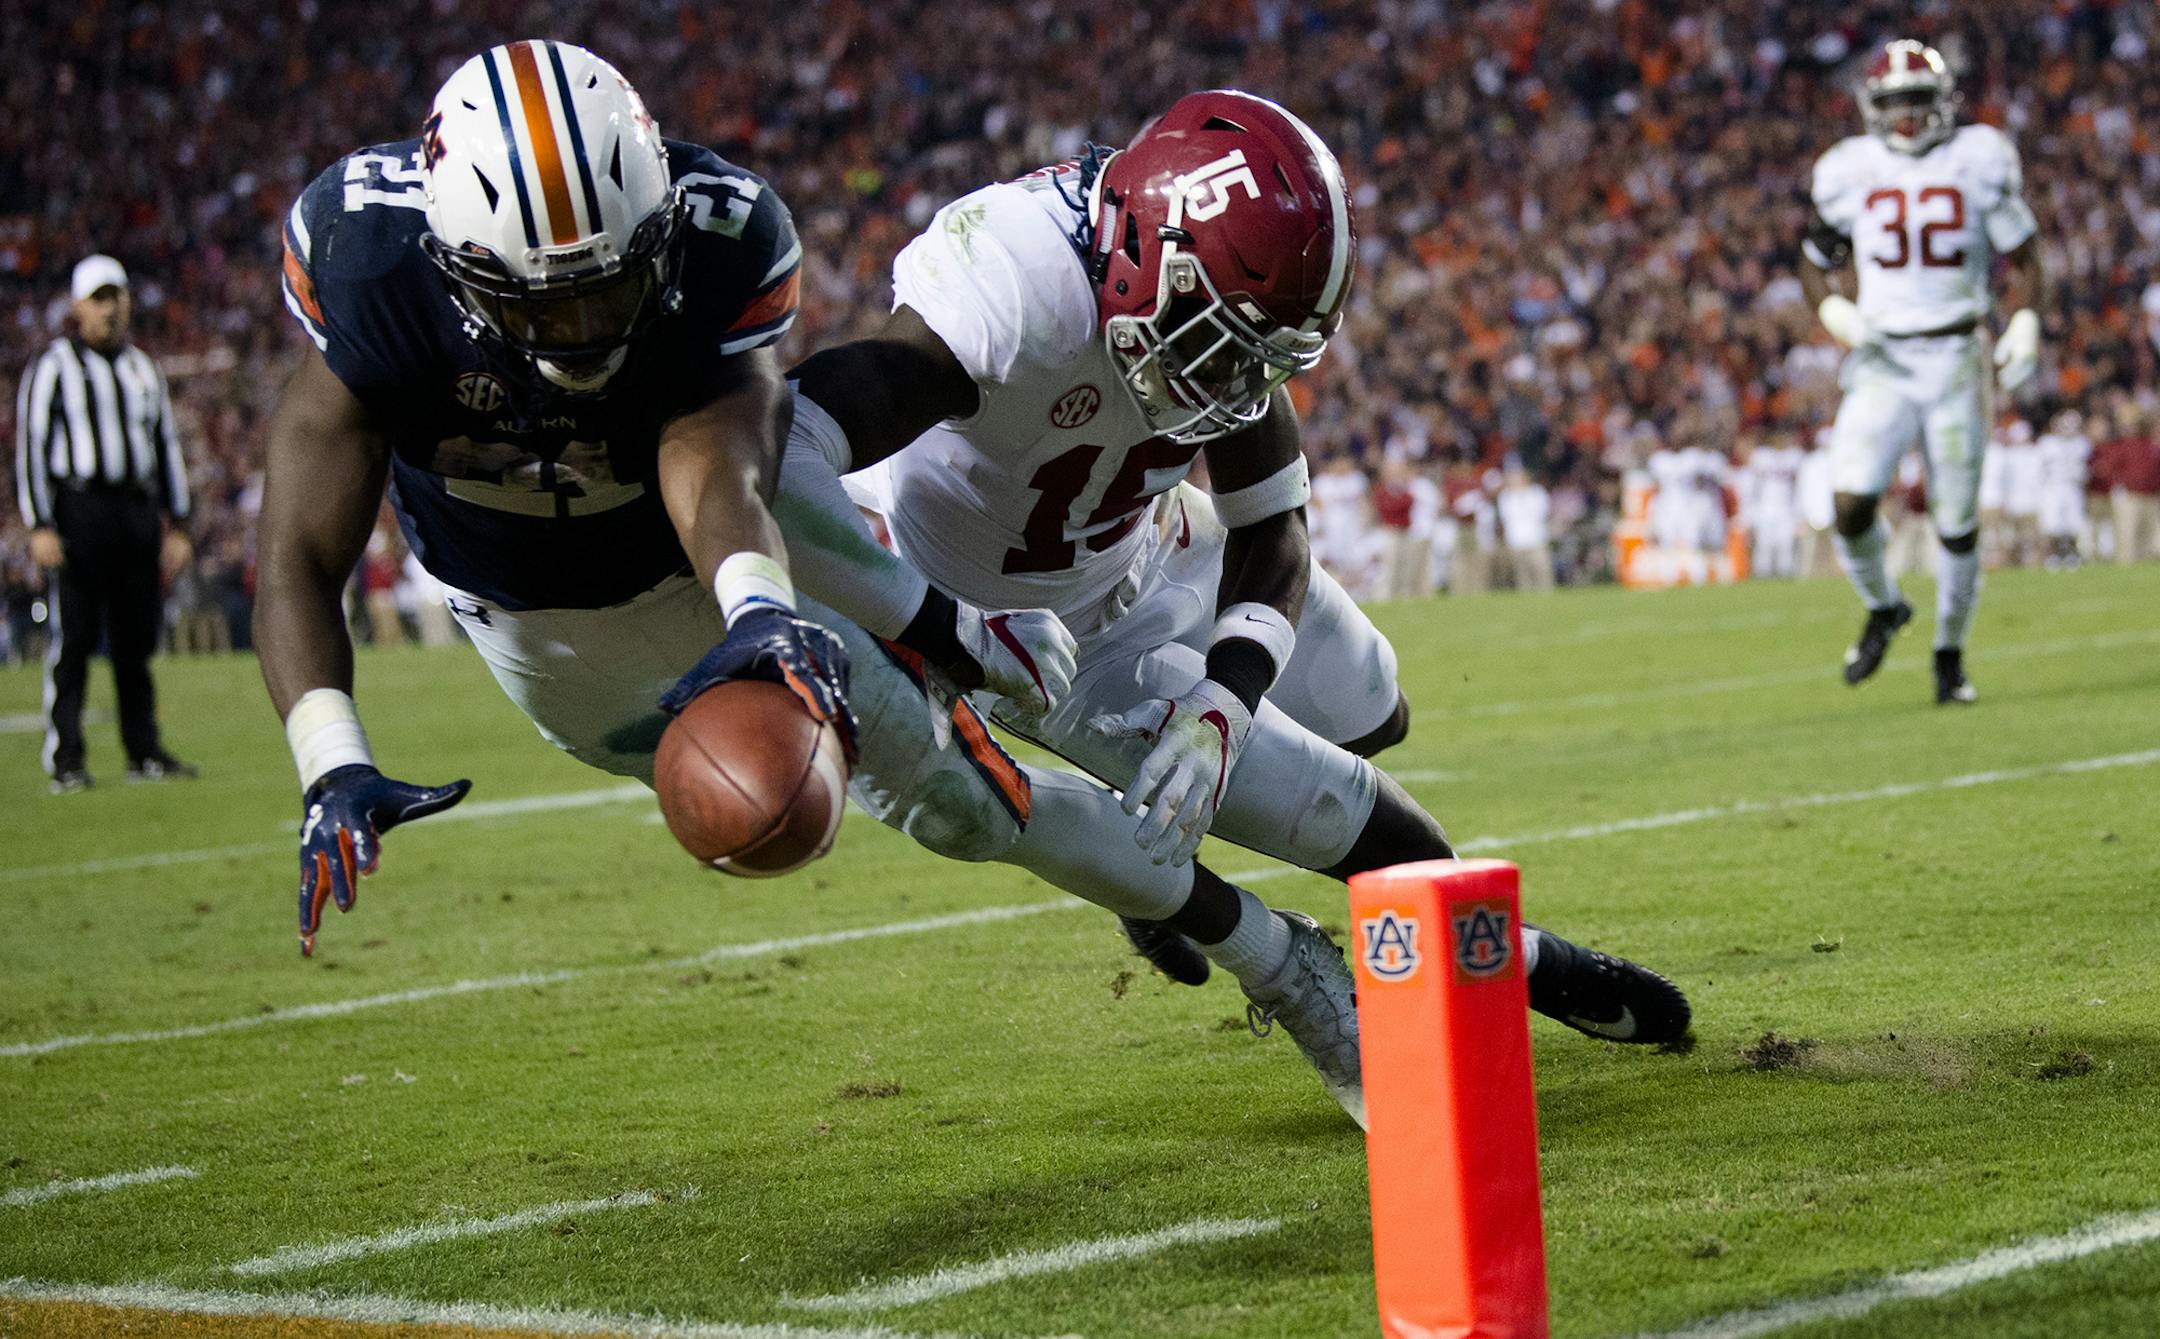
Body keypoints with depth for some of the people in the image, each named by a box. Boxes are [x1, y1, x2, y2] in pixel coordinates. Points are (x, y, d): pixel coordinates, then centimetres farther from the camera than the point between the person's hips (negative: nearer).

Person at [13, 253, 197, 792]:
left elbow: (167, 446, 21)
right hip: (80, 509, -5)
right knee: (73, 640, -7)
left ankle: (144, 752, 14)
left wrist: (176, 526, 15)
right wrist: (40, 525, -12)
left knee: (137, 640, 7)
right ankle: (64, 759, -7)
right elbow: (30, 446, -4)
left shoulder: (143, 369, 17)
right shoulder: (54, 367, 0)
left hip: (139, 512, 5)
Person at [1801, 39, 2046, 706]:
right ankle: (1882, 609, 15)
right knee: (1852, 504, -15)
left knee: (1958, 520, 2)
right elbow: (1815, 262, 14)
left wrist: (2025, 324, -10)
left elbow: (2024, 260, 6)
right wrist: (1832, 311, -7)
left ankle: (1950, 653, 21)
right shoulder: (1850, 174, 2)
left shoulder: (1978, 162, 0)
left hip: (1955, 357, 0)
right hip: (1882, 361, 1)